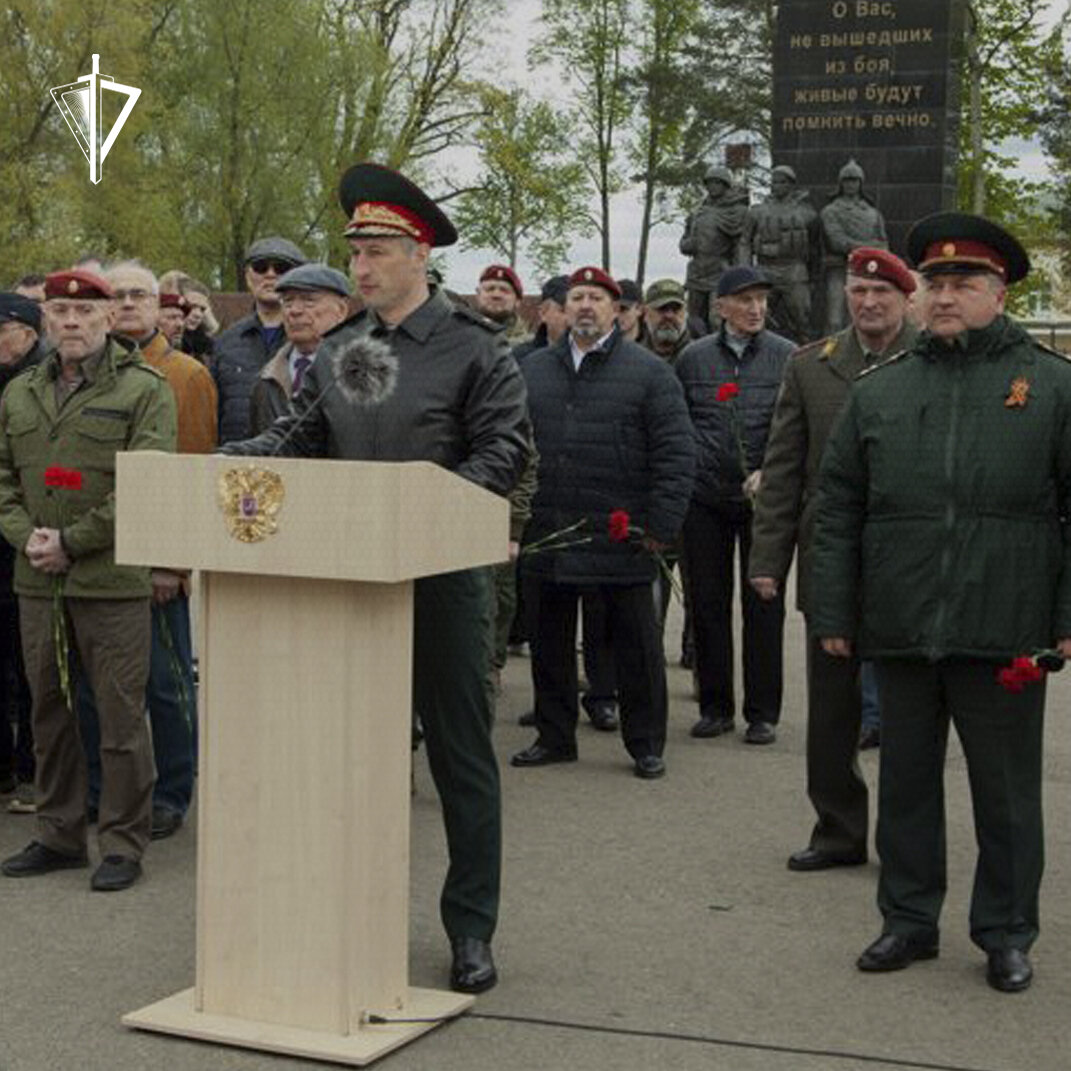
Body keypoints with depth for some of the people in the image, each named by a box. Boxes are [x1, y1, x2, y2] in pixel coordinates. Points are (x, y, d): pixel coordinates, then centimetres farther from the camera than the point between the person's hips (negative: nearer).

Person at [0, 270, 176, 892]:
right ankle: (60, 835, 23)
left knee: (121, 713, -2)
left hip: (112, 579, -5)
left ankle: (123, 844, 8)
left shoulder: (145, 391, -3)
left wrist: (71, 541, -14)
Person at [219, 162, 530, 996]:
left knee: (462, 756, 4)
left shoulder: (474, 348, -5)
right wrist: (222, 460, -7)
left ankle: (472, 931, 13)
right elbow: (299, 437, 9)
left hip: (442, 577, -5)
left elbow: (505, 451, -10)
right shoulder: (337, 350, 10)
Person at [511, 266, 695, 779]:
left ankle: (646, 745, 14)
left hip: (620, 539, -3)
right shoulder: (533, 370, 11)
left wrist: (660, 527, -10)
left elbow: (676, 454, -4)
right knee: (550, 641, 11)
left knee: (635, 645, 4)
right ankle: (554, 737, 23)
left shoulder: (649, 373, -1)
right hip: (548, 536, 4)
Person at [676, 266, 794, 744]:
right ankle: (715, 706, 17)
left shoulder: (787, 356, 2)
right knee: (708, 603, 6)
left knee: (763, 605, 2)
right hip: (705, 499, 2)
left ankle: (763, 713, 10)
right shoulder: (693, 358, 7)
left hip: (764, 499, -2)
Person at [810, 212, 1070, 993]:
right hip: (900, 627, 3)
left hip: (1004, 629, -2)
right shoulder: (879, 391, 8)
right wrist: (834, 614, 4)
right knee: (906, 781, 12)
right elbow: (839, 510, 9)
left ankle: (1007, 933, 21)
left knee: (1008, 789, 8)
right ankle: (908, 921, 25)